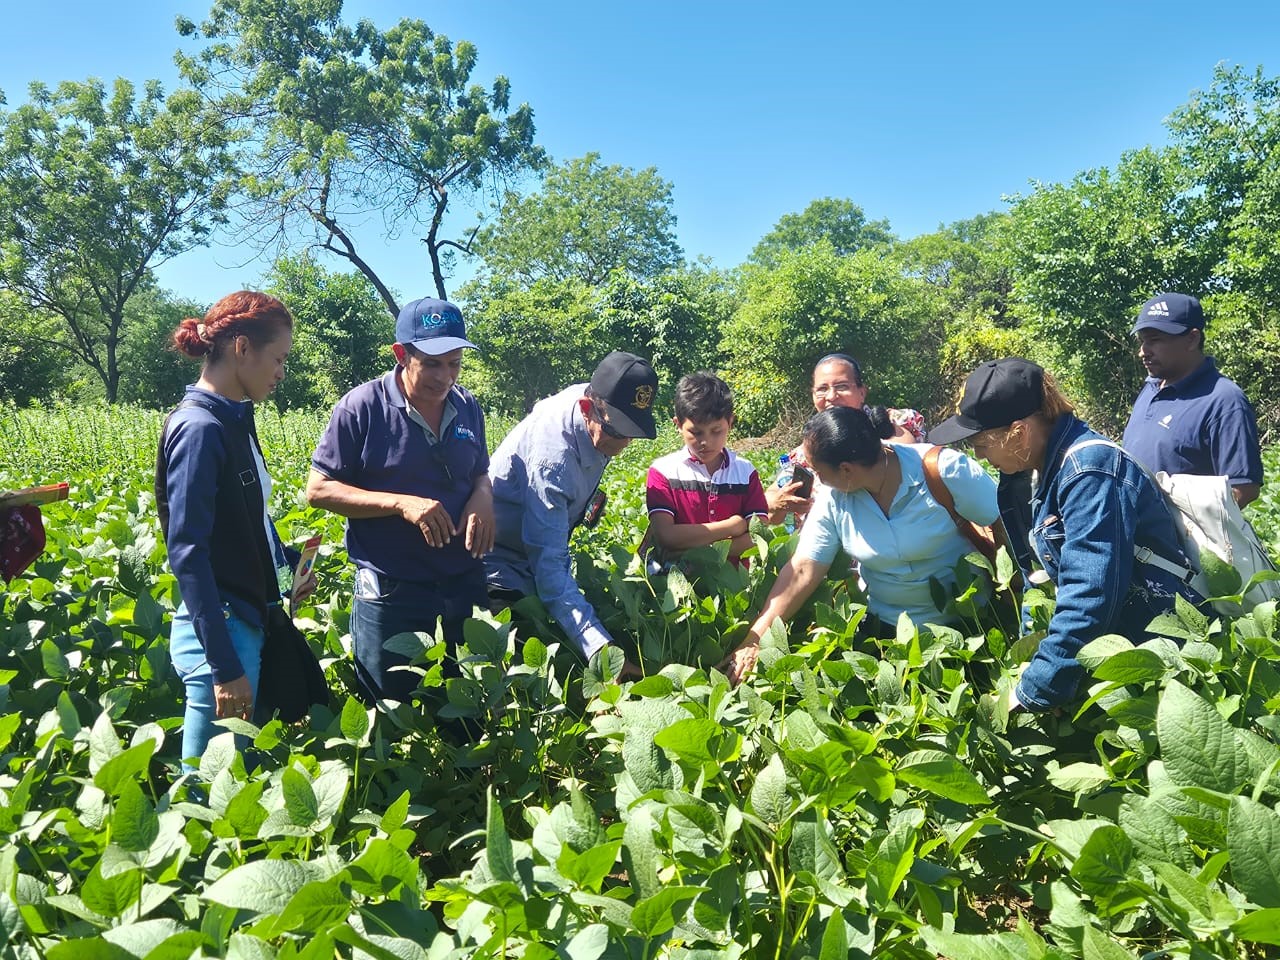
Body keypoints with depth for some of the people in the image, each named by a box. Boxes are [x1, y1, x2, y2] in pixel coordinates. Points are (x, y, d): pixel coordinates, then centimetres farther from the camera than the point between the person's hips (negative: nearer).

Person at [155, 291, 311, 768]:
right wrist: (225, 667, -23)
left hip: (247, 623, 9)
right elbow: (188, 554, -22)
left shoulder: (235, 420, 8)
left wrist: (288, 564, 8)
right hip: (218, 632, -9)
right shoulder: (200, 428, -18)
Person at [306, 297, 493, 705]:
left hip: (464, 589, 4)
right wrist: (401, 503, -21)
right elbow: (318, 490, -9)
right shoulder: (362, 407, -11)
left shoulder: (467, 407, 4)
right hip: (391, 594, -4)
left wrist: (483, 496, -7)